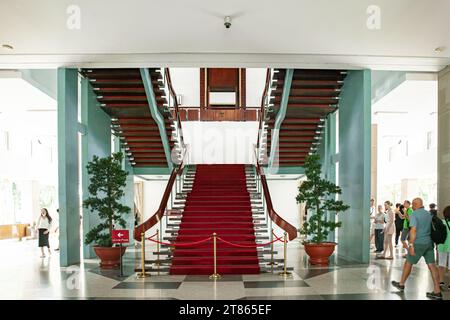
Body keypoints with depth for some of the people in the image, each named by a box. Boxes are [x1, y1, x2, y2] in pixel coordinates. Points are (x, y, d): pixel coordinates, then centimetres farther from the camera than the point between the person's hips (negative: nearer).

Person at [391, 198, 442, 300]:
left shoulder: (414, 215, -11)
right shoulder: (429, 214, 10)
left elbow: (413, 230, -20)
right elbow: (432, 229, 16)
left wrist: (411, 245, -22)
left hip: (419, 243, -6)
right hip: (429, 243, 6)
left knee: (408, 263, 9)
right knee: (432, 265, 3)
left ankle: (401, 284, 22)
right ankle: (437, 291, 1)